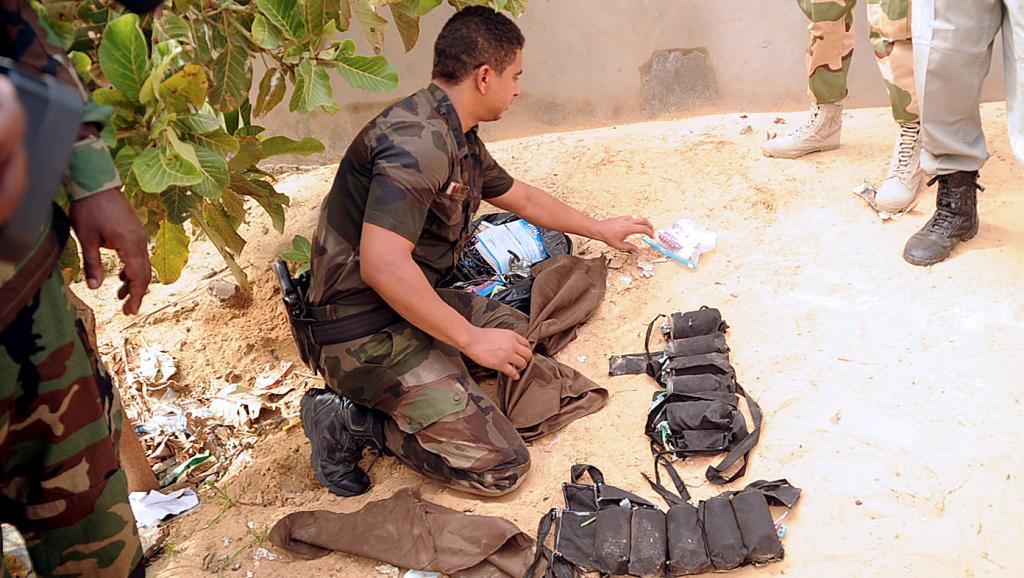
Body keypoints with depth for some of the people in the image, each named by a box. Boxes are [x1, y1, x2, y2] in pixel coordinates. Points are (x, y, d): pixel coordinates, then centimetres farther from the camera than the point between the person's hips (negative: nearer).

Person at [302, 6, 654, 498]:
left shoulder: (459, 139, 10)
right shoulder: (417, 140, -23)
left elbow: (522, 199, 28)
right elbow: (383, 265, -31)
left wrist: (598, 229, 39)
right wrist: (472, 339, -22)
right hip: (369, 334, -10)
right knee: (501, 467, -11)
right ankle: (353, 421, -2)